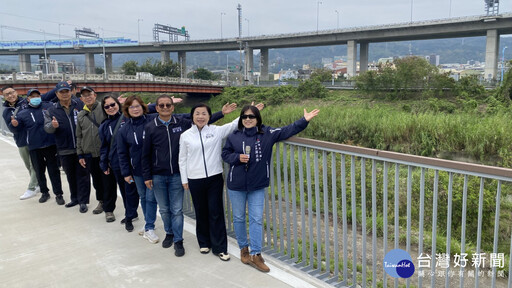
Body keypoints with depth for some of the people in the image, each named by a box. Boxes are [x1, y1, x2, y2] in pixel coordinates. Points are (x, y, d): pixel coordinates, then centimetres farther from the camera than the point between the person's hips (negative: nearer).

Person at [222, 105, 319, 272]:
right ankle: (243, 248, 31)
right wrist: (237, 157, -14)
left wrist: (304, 121, -20)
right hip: (236, 185, 1)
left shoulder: (267, 133, -4)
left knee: (256, 219, 2)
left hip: (258, 186, 0)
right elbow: (225, 153, 6)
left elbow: (287, 131, -9)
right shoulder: (234, 136, -2)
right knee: (239, 218, 12)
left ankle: (255, 255, 11)